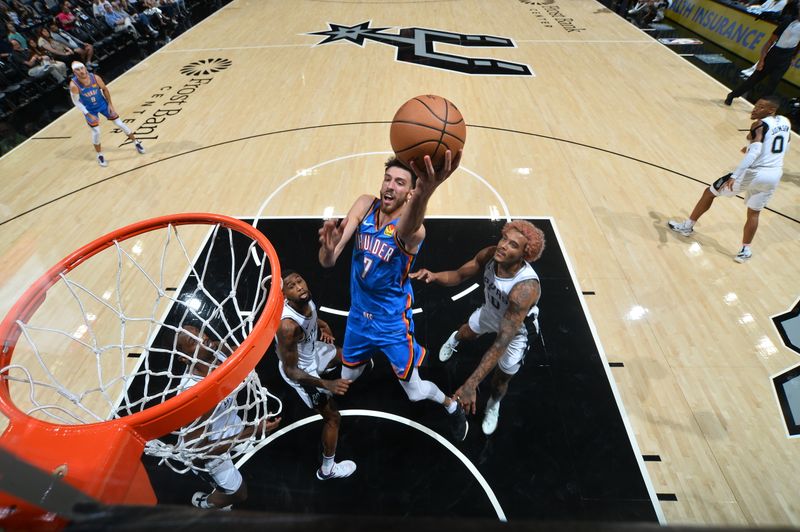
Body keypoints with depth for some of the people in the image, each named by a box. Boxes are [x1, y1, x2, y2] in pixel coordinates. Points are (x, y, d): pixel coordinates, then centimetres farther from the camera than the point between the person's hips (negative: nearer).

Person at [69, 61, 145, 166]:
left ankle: (136, 142, 23)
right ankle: (99, 155, 16)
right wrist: (89, 115, -20)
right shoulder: (74, 85, -26)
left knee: (119, 123, 5)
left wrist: (110, 104, -2)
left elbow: (105, 89, -2)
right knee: (96, 131, -3)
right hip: (90, 110, -2)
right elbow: (76, 102, -17)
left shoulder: (95, 78, -21)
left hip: (103, 103, 2)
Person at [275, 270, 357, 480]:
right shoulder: (287, 326, -42)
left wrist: (321, 325, -9)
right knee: (333, 417, 6)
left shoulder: (306, 300, -20)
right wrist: (327, 384, -41)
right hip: (301, 371, -7)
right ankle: (327, 469, 30)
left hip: (312, 350, 7)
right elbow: (290, 370, -32)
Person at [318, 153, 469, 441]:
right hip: (358, 314, 5)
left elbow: (408, 228, -56)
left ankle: (453, 406, 43)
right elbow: (327, 263, -24)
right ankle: (366, 357, 65)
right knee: (347, 377, 28)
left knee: (415, 392, 9)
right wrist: (329, 249, -49)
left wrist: (424, 193, -79)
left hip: (393, 320, -4)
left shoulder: (412, 227, -27)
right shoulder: (365, 205, -13)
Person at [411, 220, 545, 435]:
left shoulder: (526, 287, -46)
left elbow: (503, 341, -48)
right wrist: (435, 276, -39)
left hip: (518, 331, -4)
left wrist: (471, 384, -51)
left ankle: (493, 405, 50)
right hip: (491, 311, 5)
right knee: (467, 333, 31)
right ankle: (454, 340, 71)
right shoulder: (490, 255, -30)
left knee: (501, 378, 13)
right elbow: (459, 275, -15)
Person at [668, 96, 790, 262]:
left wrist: (734, 176, -31)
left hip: (753, 174, -7)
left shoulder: (760, 124, -11)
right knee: (754, 212, 21)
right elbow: (782, 149, 24)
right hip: (774, 176, 7)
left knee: (709, 193, 12)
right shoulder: (786, 122, 11)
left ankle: (687, 226, 22)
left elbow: (754, 153, -25)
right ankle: (745, 251, 24)